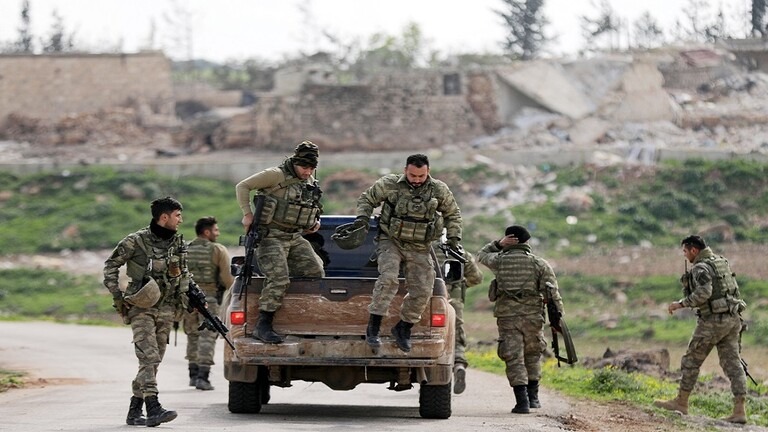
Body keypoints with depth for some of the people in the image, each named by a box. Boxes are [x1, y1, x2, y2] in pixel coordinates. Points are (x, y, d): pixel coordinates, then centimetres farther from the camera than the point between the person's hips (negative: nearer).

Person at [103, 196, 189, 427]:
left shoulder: (179, 244, 7)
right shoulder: (136, 241, -9)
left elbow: (184, 274, 20)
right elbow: (111, 266, -1)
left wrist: (184, 299, 9)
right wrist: (117, 297, -7)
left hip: (166, 310, 6)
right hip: (142, 308, -6)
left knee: (153, 361, 8)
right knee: (149, 357, -17)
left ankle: (134, 411, 15)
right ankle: (153, 408, -25)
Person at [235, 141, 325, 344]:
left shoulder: (311, 183, 13)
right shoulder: (276, 176, -10)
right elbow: (242, 186, -9)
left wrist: (315, 222, 13)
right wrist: (247, 214, -15)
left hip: (296, 238, 8)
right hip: (272, 237, -8)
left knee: (316, 274, -3)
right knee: (279, 279, -21)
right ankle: (263, 326, -20)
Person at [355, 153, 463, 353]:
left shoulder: (439, 190, -1)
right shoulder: (389, 185, -7)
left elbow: (453, 214, 14)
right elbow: (367, 199, 7)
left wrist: (454, 238, 4)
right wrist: (363, 217, -10)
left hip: (420, 248, 3)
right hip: (391, 242, -3)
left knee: (422, 290, -5)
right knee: (388, 278, -25)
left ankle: (403, 328, 15)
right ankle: (373, 327, -22)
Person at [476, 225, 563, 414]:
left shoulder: (499, 261, 1)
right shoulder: (540, 264, 1)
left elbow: (482, 255, 24)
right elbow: (552, 294, -3)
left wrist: (499, 244, 13)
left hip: (507, 317, -1)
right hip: (533, 316, 1)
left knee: (514, 358, -1)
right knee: (532, 356, 19)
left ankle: (522, 402, -9)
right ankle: (533, 398, 22)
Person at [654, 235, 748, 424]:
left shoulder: (701, 267, -12)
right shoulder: (722, 262, 16)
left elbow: (703, 293, -26)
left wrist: (681, 304, -16)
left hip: (712, 321, -8)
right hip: (732, 319, 8)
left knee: (692, 361, 7)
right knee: (733, 364, 3)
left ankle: (681, 402, 18)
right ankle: (740, 411, -5)